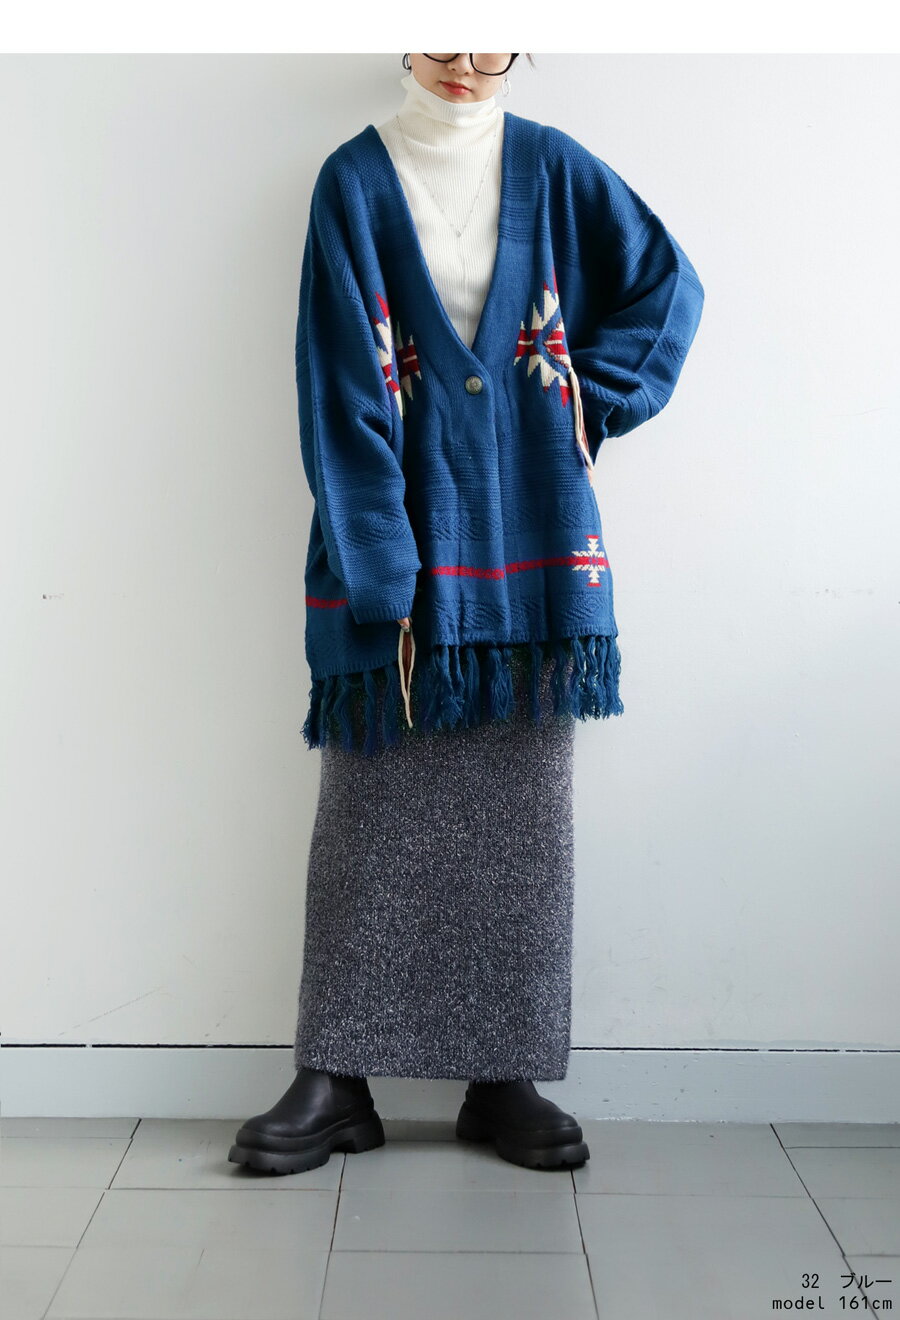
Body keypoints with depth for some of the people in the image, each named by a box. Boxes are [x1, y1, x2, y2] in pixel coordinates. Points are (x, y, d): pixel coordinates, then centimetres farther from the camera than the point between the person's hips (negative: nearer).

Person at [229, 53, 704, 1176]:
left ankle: (506, 1076, 17)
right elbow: (343, 393, -5)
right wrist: (380, 579, -12)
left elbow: (669, 284, 17)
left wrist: (591, 400, 3)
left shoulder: (551, 167, 10)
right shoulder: (354, 179, 4)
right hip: (397, 544, -2)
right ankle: (337, 1079, 13)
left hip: (528, 550, 2)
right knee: (371, 816, 1)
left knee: (523, 818, 5)